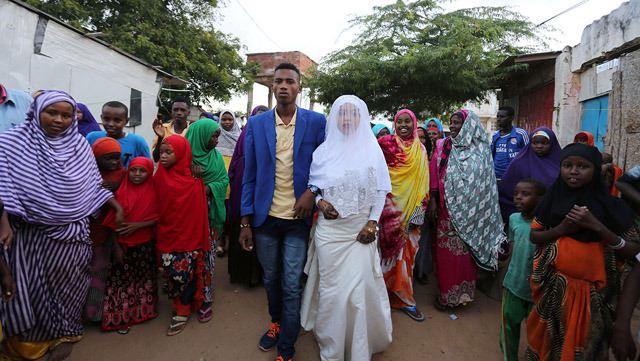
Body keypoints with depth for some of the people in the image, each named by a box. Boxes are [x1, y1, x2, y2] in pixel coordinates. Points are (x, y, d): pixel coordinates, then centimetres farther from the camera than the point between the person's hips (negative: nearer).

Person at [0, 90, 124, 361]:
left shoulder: (79, 145, 1)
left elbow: (95, 184, 8)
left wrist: (117, 207, 5)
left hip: (72, 232, 2)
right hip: (31, 234, -1)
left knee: (66, 282, 13)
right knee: (31, 285, 10)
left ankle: (65, 333, 35)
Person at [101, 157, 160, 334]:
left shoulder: (153, 192, -3)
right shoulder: (120, 192, -3)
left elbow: (158, 218, -4)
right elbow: (112, 222, -3)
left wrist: (137, 225, -17)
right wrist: (116, 246, -7)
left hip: (145, 244, 1)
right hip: (123, 245, 0)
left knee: (144, 276, 11)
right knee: (122, 278, 4)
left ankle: (143, 310, 31)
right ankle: (122, 317, 20)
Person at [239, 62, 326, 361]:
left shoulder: (316, 121, -2)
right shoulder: (256, 124, 2)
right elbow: (249, 176, 3)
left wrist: (312, 191, -15)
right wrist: (245, 222, 0)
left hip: (298, 217, -2)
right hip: (265, 217, 2)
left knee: (292, 286, 3)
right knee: (271, 279, 19)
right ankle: (276, 323, 46)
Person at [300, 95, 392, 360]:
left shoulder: (372, 150, 2)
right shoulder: (324, 150, 4)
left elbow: (381, 190, 3)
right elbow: (312, 183, 11)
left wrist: (372, 223, -5)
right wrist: (320, 202, -8)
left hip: (360, 229, 0)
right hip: (329, 228, 1)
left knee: (360, 286, -1)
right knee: (331, 286, 7)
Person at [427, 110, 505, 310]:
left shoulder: (481, 150, 0)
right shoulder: (443, 147, 6)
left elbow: (486, 183, 1)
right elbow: (434, 175, 5)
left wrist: (479, 209, -3)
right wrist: (433, 201, -2)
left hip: (469, 212, -2)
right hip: (447, 209, 2)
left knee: (466, 252, 3)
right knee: (446, 251, 6)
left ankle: (463, 293, 19)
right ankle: (444, 294, 20)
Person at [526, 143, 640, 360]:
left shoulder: (609, 205, -8)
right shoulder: (553, 198, -1)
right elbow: (534, 236, 3)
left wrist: (596, 227, -23)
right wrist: (561, 230, -14)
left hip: (591, 293, -2)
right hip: (553, 289, 2)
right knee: (549, 341, 16)